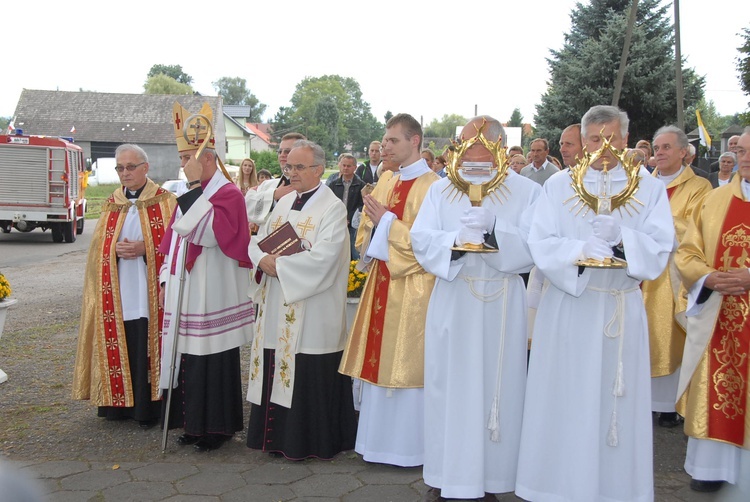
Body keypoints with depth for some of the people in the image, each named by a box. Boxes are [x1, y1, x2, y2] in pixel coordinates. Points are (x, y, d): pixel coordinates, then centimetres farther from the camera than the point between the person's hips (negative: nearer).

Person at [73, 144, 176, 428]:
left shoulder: (164, 201, 1)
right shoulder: (112, 204, 13)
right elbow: (98, 246, 11)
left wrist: (145, 249, -16)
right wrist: (116, 249, -9)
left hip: (150, 292, -3)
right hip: (116, 292, 4)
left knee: (148, 349, -2)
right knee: (120, 347, 4)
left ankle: (149, 407, 9)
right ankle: (120, 404, 16)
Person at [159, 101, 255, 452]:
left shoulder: (228, 194, -11)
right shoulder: (191, 195, 15)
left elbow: (198, 230, -26)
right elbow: (174, 239, 20)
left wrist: (195, 184, -22)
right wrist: (166, 279, 15)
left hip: (212, 298, -8)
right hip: (184, 294, 8)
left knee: (212, 362, -1)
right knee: (188, 359, 13)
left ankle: (217, 427, 12)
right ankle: (195, 423, 25)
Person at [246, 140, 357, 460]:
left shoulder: (332, 207, -7)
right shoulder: (283, 203, 15)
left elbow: (323, 256, -19)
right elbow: (258, 241, 13)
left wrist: (279, 265, -15)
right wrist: (264, 260, -9)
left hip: (312, 311, -7)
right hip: (277, 308, 7)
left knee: (310, 378, -1)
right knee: (275, 371, 11)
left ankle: (311, 442, 13)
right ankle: (278, 435, 23)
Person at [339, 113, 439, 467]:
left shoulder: (431, 186, -12)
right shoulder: (386, 180, 11)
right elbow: (369, 228, 18)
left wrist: (387, 222, -15)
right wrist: (373, 221, -4)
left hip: (412, 286, -7)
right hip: (382, 281, 8)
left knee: (407, 364, 1)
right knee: (379, 358, 13)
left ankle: (408, 445, 16)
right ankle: (380, 438, 26)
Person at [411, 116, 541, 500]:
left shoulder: (527, 191, 2)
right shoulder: (441, 190, 7)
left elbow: (534, 245, -9)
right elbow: (421, 239, -3)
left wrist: (493, 229, -23)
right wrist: (459, 238, -20)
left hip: (503, 304, -1)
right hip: (452, 302, 1)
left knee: (498, 386, 4)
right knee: (452, 386, 4)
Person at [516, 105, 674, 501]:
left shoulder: (648, 188, 6)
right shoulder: (559, 185, 4)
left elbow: (659, 249, -3)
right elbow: (540, 244, -4)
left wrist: (621, 237, -21)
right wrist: (581, 249, -21)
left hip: (622, 309, 1)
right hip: (566, 308, 0)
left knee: (618, 400, 5)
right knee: (564, 401, 3)